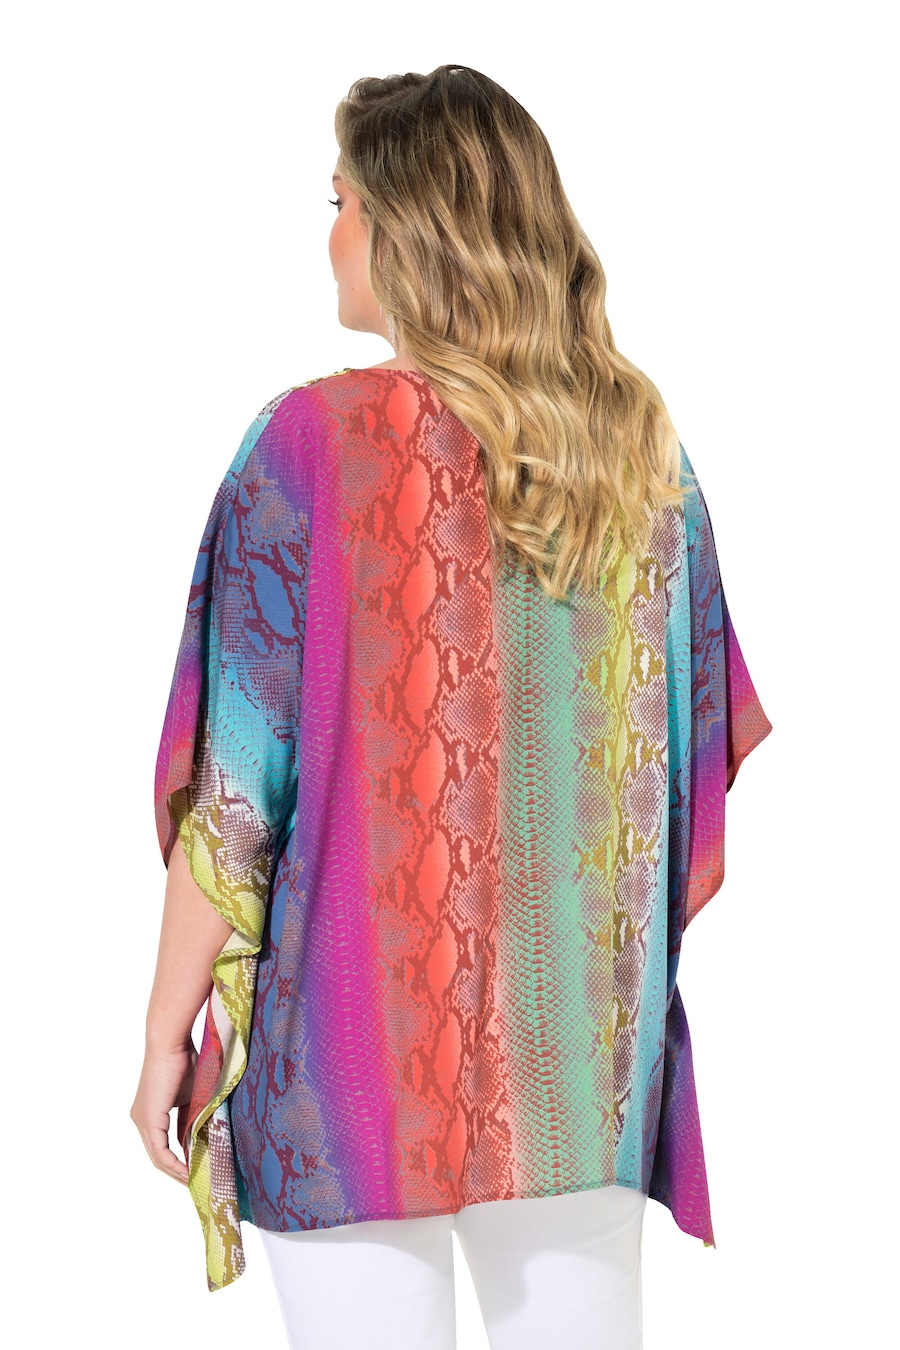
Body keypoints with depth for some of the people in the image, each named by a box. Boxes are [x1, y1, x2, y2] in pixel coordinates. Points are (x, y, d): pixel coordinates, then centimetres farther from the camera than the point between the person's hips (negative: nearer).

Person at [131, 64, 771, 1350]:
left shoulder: (316, 443, -13)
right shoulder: (642, 445, 1)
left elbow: (237, 786, -13)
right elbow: (701, 745, 7)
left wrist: (166, 1033, -2)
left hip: (363, 1030, -4)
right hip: (590, 1041, 4)